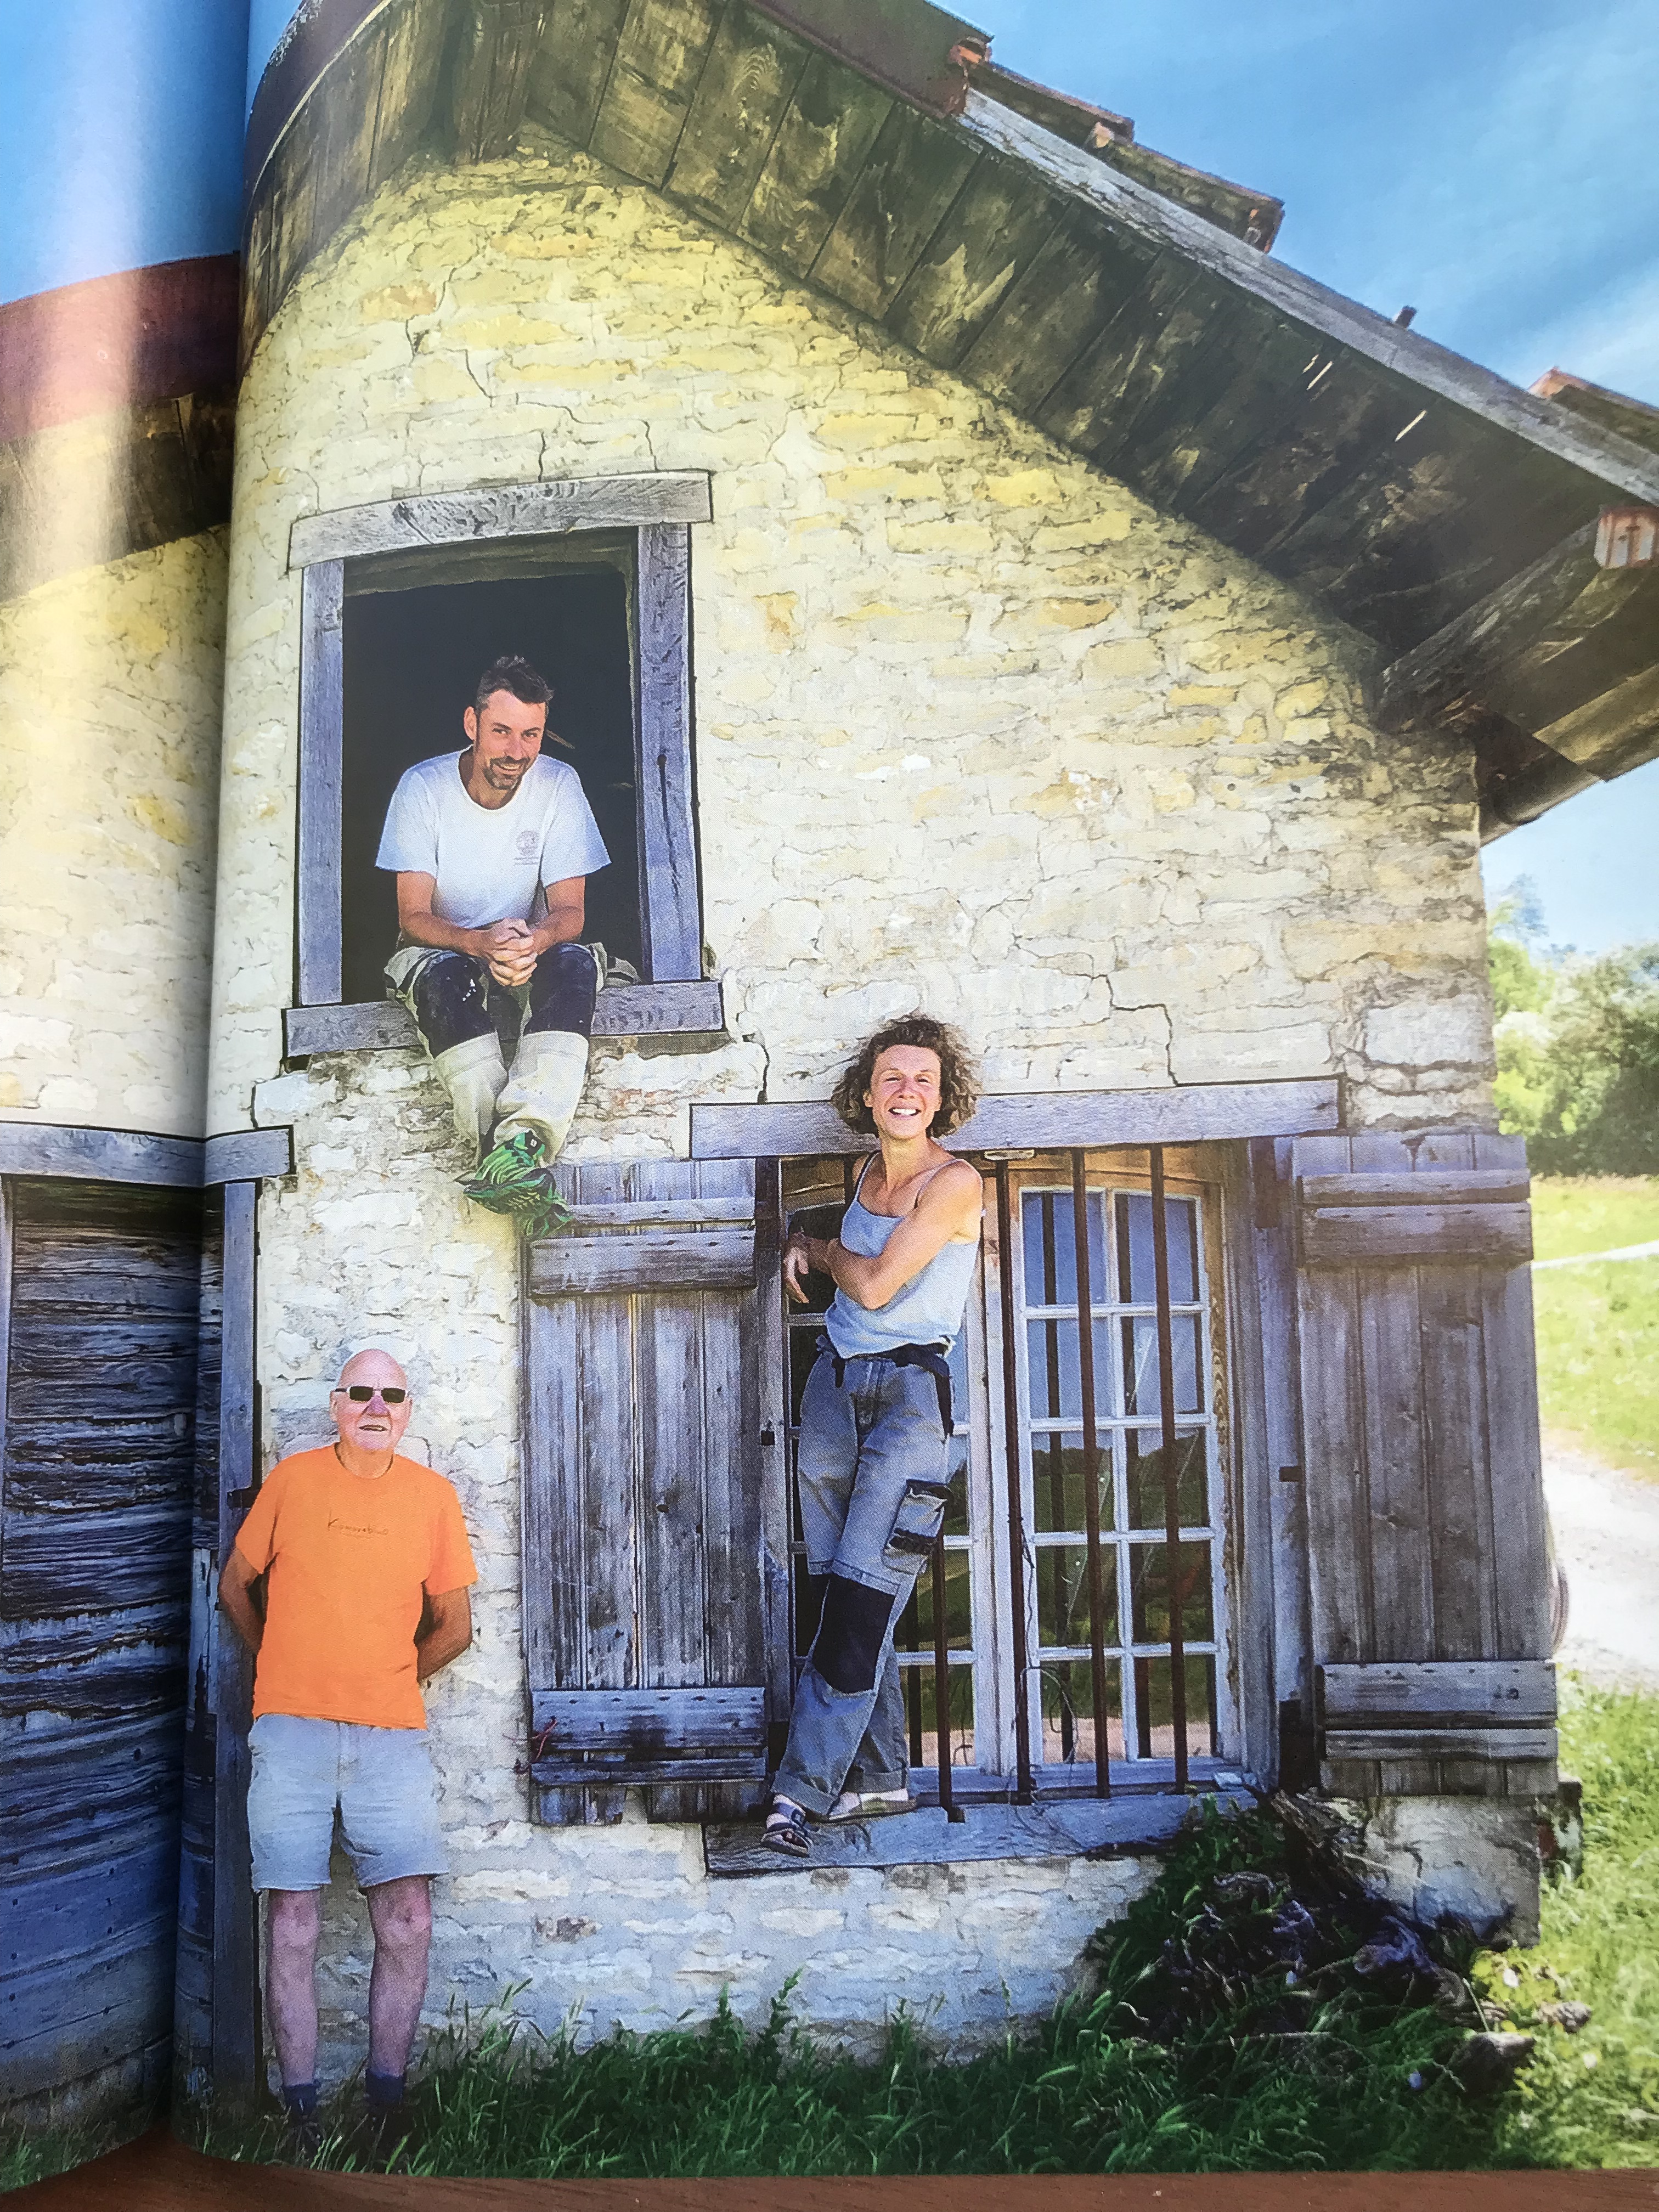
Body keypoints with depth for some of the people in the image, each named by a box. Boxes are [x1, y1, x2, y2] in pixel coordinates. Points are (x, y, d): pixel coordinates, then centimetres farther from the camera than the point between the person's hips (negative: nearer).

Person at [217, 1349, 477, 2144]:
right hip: (290, 1730, -1)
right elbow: (236, 1585, 16)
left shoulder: (432, 1495, 4)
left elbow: (454, 1624, 13)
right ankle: (299, 2109, 13)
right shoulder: (292, 1479, 2)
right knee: (292, 1925, 0)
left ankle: (386, 2100, 14)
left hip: (392, 1735, 1)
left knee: (408, 1924, -2)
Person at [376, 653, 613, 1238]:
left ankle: (517, 1143, -49)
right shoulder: (423, 788, -13)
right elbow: (414, 917, -16)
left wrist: (535, 941, -37)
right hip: (442, 947, -1)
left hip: (531, 947, 1)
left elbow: (570, 912, -11)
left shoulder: (559, 785, -9)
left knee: (575, 963, -33)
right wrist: (482, 943, -39)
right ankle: (516, 1162, -47)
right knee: (443, 975, -37)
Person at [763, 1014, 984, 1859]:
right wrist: (805, 1248, 11)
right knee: (843, 1596, 7)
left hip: (910, 1390, -6)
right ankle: (879, 1778, 17)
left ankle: (803, 1789, -4)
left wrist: (822, 1250, 4)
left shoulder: (954, 1182, -9)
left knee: (863, 1598, -9)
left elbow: (876, 1285, -14)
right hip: (836, 1383, 6)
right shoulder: (871, 1172, 11)